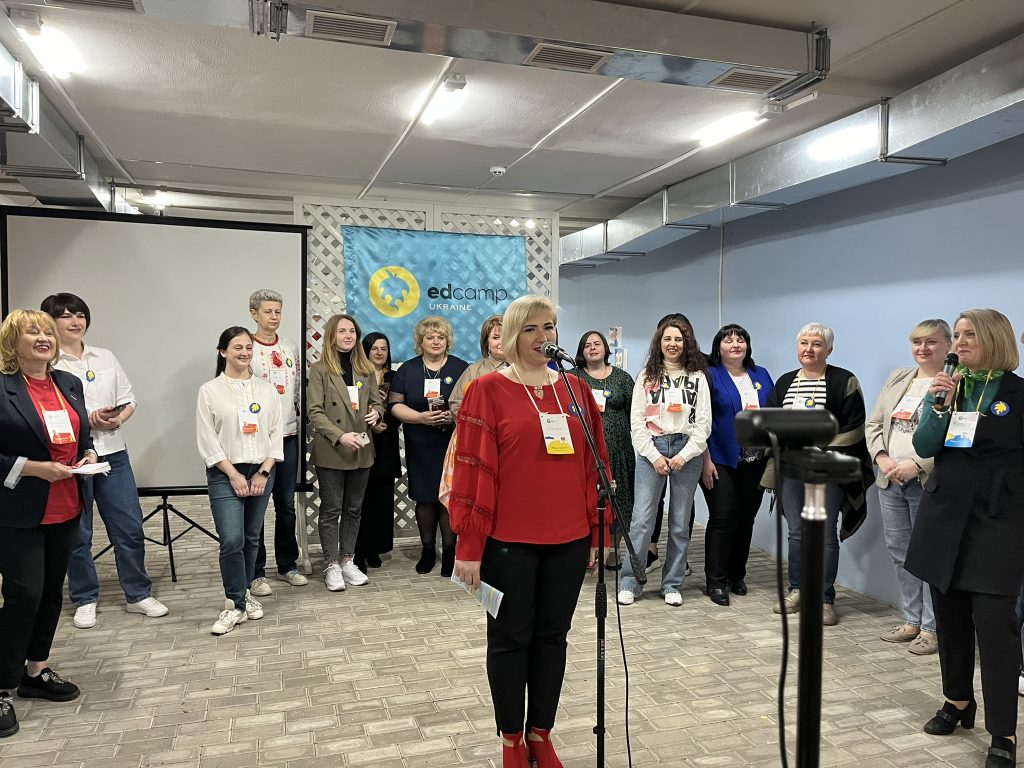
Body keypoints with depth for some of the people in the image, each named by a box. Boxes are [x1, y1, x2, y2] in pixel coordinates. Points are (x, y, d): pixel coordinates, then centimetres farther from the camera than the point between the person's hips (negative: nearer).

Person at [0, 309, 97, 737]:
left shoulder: (70, 384, 8)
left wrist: (89, 455, -2)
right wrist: (34, 469, -21)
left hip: (65, 509, 7)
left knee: (52, 592, 15)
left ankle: (35, 672, 32)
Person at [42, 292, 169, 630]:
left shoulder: (106, 357, 11)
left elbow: (129, 398, 12)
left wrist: (119, 419, -8)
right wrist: (87, 420, -18)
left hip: (113, 453, 4)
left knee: (130, 527, 7)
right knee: (77, 534, 7)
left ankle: (138, 595, 20)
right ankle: (85, 600, 24)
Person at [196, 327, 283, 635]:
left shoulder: (267, 390, 6)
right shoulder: (209, 391, -2)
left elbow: (277, 433, 5)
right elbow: (207, 440, -5)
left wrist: (263, 472, -5)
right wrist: (234, 474, -10)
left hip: (261, 472, 3)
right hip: (225, 474, -3)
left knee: (251, 538, 11)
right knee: (232, 540, -11)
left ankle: (244, 592, 28)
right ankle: (236, 604, 1)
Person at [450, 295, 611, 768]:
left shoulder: (576, 389, 7)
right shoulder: (488, 390, -6)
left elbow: (594, 464, 10)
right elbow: (473, 469, -9)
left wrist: (598, 531, 8)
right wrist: (469, 545, -11)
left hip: (569, 539, 4)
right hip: (508, 540, -4)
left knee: (553, 635, 15)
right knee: (510, 637, 10)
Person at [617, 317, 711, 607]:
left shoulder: (698, 377, 8)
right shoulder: (647, 376, 8)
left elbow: (703, 423, 3)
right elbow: (637, 421, 2)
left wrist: (684, 456, -7)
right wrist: (655, 456, -7)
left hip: (687, 452, 1)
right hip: (651, 450, -1)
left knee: (680, 523, 6)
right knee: (641, 520, -5)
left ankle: (672, 585, 17)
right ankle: (630, 583, 5)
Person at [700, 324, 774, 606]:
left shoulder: (761, 376, 12)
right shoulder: (709, 376, -3)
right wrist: (706, 461, -13)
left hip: (755, 462, 5)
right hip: (722, 461, -5)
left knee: (746, 518, 10)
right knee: (723, 518, -6)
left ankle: (737, 575, 24)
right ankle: (715, 581, 4)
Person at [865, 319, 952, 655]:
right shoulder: (897, 379, 14)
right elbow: (873, 424, 12)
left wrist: (917, 466, -21)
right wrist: (882, 458, -3)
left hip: (928, 485, -7)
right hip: (890, 482, 7)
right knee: (900, 553, 14)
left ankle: (931, 628, 13)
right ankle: (912, 621, 27)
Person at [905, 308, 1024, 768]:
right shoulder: (944, 388, 7)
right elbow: (924, 447, -2)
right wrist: (940, 406, -15)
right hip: (945, 515, 4)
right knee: (949, 615, 12)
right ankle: (957, 701, 29)